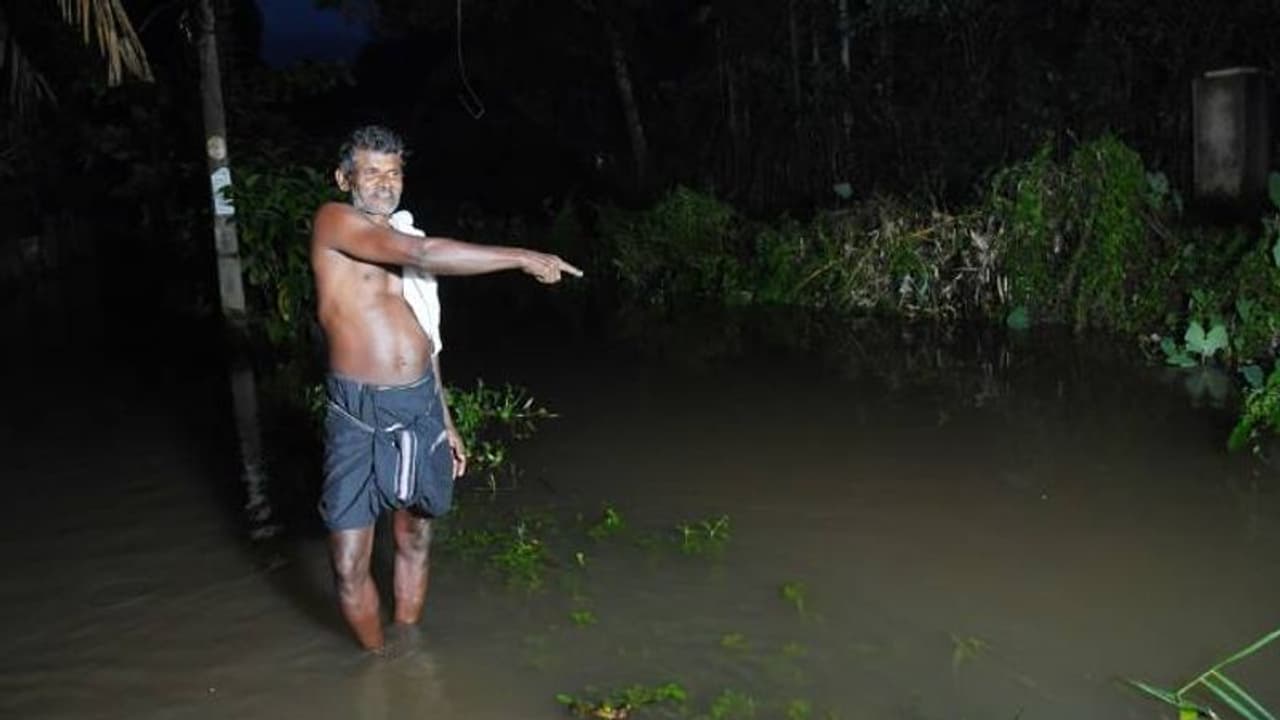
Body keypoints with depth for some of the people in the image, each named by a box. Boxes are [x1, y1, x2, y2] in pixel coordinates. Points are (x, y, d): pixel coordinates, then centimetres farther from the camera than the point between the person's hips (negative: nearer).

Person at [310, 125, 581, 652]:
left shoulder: (404, 239, 17)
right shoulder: (333, 221, -5)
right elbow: (424, 255, -21)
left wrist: (445, 421, 20)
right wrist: (522, 258, -20)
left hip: (420, 407, 6)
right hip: (360, 414, -6)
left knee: (414, 540, 16)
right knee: (349, 563, -2)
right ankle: (378, 658, 23)